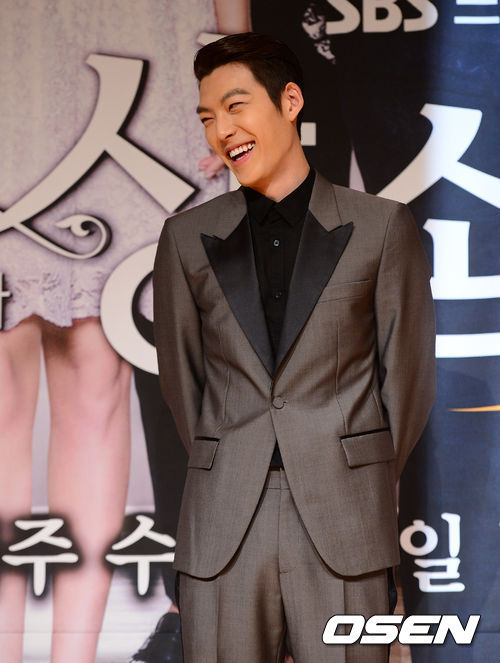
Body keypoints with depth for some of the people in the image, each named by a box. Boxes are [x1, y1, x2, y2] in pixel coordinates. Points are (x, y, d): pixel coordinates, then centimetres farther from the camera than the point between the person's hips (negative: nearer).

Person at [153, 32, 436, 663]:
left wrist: (359, 485, 11)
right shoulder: (187, 237, 10)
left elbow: (409, 372, 8)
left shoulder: (381, 227, 4)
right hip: (222, 530, 2)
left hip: (343, 533, -2)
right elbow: (179, 374, 15)